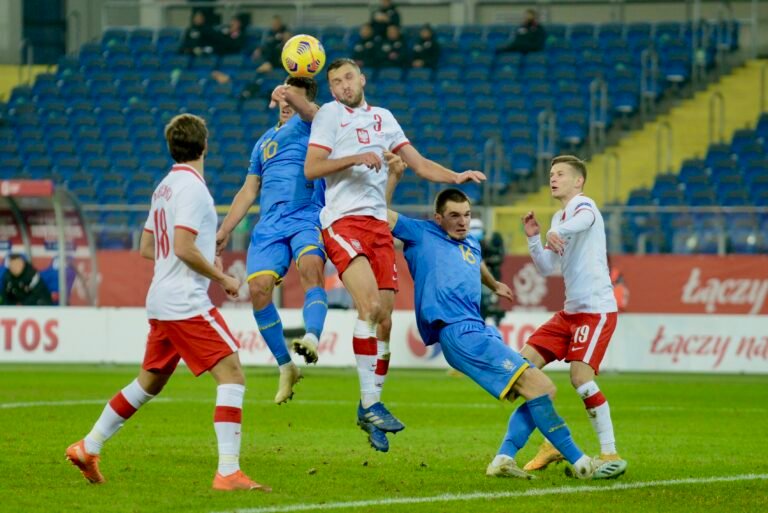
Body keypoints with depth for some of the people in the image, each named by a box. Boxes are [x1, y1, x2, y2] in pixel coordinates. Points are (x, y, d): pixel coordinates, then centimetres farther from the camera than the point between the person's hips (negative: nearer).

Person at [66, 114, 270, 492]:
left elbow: (146, 248, 21)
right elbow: (184, 248, -21)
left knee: (150, 382, 21)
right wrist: (221, 278, -10)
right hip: (187, 303, -9)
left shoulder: (165, 187, 15)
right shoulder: (192, 187, -13)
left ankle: (88, 448, 27)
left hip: (161, 303, 9)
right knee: (232, 376, -11)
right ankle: (228, 472, -20)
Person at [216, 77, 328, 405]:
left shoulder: (307, 124, 9)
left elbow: (309, 111, -17)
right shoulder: (264, 142, 26)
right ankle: (286, 367, 0)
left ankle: (312, 339, -54)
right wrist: (225, 230, 22)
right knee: (258, 288, -11)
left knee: (310, 267, -33)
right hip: (269, 224, 5)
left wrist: (293, 95, -39)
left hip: (306, 217, -5)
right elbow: (248, 191, 29)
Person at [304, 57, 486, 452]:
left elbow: (418, 163, 21)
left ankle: (369, 408, 12)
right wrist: (355, 158, -15)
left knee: (384, 321, 1)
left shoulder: (383, 118, 21)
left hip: (378, 223, 6)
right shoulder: (330, 114, 6)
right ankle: (370, 403, -21)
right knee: (369, 304, -24)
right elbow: (311, 168, -3)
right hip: (343, 222, -6)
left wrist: (456, 177, 6)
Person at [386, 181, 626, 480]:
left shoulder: (472, 244, 26)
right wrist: (394, 174, -3)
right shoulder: (422, 235, 6)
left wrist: (494, 285, 67)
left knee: (545, 390, -2)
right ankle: (580, 463, -18)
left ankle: (504, 458, -11)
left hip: (480, 332, 9)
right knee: (535, 384, -18)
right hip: (458, 332, -9)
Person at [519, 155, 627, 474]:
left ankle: (611, 454, -13)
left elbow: (584, 219, -36)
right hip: (571, 310, 10)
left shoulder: (583, 205, -9)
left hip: (596, 309, -10)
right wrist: (533, 238, 3)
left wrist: (559, 232, -57)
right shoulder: (559, 218, 18)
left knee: (581, 377, -21)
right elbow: (547, 268, 20)